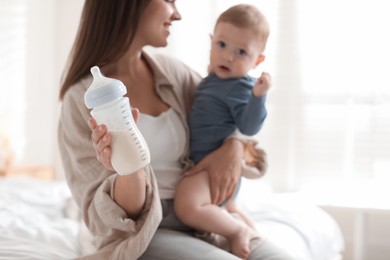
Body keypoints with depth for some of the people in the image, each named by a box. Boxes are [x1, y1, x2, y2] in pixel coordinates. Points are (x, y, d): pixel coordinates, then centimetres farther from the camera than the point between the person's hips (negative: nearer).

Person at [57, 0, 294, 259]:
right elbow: (112, 215, -12)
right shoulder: (82, 97, -11)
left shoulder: (169, 70, 4)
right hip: (139, 236, -5)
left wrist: (234, 147, -6)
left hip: (201, 218, 5)